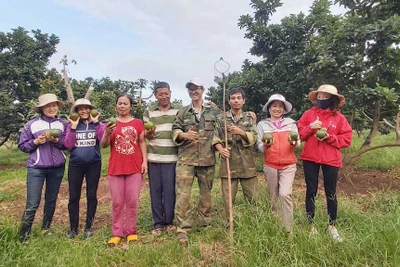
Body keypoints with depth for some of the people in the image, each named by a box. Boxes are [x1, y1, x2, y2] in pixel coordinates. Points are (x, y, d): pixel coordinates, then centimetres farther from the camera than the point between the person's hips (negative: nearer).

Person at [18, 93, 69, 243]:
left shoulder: (63, 124, 2)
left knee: (51, 200, 15)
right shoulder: (31, 124, -2)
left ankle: (46, 228, 33)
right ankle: (24, 236, 13)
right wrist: (36, 142, -15)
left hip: (57, 168, 2)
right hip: (36, 168, -2)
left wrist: (56, 140, -17)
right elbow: (22, 146, 1)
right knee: (32, 204, -2)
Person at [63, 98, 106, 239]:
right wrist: (74, 127, -13)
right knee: (74, 197, 7)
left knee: (91, 196, 7)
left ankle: (88, 227, 21)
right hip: (75, 165, 1)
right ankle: (73, 228, 22)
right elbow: (68, 145, -7)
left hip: (94, 165, 0)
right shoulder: (72, 125, 4)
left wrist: (96, 123, -19)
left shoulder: (97, 124, 2)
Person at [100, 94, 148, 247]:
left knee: (132, 201, 5)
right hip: (115, 168, 1)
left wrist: (145, 161, -3)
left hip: (135, 167, 0)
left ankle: (131, 231, 19)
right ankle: (116, 233, 17)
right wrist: (107, 133, -19)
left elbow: (142, 143, 6)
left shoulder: (138, 123, 5)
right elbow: (103, 145, 1)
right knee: (117, 202, 6)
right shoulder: (112, 123, 6)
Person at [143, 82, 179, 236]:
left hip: (171, 157, -1)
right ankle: (158, 223, 18)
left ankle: (169, 222, 19)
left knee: (170, 190, 2)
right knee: (155, 190, 6)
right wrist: (149, 133, -15)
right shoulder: (149, 112, 9)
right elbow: (145, 136, 8)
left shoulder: (178, 111, 6)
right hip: (154, 156, 2)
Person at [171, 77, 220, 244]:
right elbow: (175, 130, 4)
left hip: (207, 159, 1)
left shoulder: (214, 111, 7)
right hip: (185, 159, 0)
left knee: (206, 192, 12)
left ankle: (204, 223, 30)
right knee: (182, 194, -5)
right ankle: (182, 229, 4)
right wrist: (184, 135, -15)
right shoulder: (182, 112, 9)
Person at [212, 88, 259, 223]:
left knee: (253, 197, 6)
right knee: (228, 198, 6)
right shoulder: (221, 118, 7)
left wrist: (241, 132, -20)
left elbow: (253, 138, -2)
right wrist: (221, 149, -19)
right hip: (228, 163, 0)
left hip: (247, 163, 1)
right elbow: (215, 137, 0)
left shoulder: (250, 118, 9)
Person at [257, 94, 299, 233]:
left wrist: (293, 143, -21)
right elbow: (259, 146, -1)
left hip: (288, 165, -1)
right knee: (274, 197, 11)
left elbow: (298, 143, 2)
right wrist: (266, 145, -23)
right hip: (270, 165, 1)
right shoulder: (262, 124, 2)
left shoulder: (291, 123, 5)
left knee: (285, 194, -15)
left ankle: (288, 229, -2)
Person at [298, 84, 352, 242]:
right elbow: (299, 135, 0)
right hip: (310, 158, 0)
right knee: (311, 191, 8)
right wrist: (310, 127, -17)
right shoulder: (308, 114, 2)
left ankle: (332, 226, 26)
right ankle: (311, 225, 21)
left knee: (331, 193, 8)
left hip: (331, 160, 0)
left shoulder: (339, 117, 1)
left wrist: (329, 137, -15)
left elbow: (347, 139, -2)